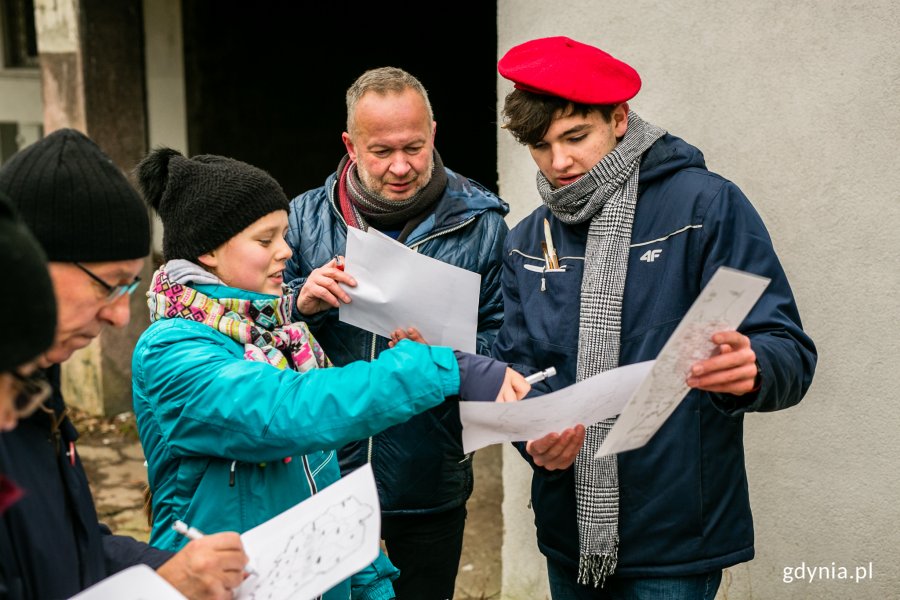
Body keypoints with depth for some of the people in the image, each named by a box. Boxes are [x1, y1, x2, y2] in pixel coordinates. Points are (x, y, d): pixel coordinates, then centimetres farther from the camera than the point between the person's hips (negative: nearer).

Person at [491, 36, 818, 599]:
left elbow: (791, 354, -13)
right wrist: (535, 435, -15)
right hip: (569, 532, 5)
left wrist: (749, 370, -36)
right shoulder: (527, 241, 7)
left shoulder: (708, 205, -9)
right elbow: (516, 366, 7)